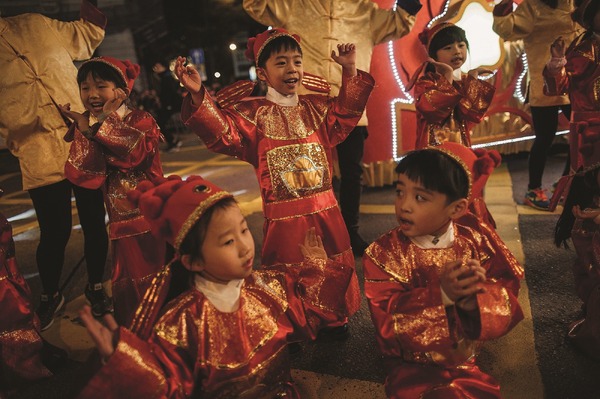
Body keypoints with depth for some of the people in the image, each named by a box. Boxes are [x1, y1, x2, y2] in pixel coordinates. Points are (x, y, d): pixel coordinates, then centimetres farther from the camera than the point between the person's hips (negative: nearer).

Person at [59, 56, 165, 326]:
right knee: (128, 292, 17)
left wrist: (105, 121, -21)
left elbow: (137, 151, -29)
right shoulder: (85, 131, 7)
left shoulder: (141, 121, -7)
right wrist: (84, 130, -16)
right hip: (123, 226, 5)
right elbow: (81, 176, -7)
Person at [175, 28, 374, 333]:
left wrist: (351, 73, 5)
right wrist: (198, 96, -32)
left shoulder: (316, 107, 10)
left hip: (325, 211, 5)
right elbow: (221, 131, -18)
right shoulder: (252, 113, -6)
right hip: (284, 217, -5)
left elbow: (345, 115, 12)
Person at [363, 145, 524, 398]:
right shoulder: (383, 254, -14)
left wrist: (476, 296, -29)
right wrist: (440, 294, -34)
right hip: (414, 366, -3)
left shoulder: (474, 244, -6)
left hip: (469, 359, 3)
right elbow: (387, 318, -21)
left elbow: (508, 289, -7)